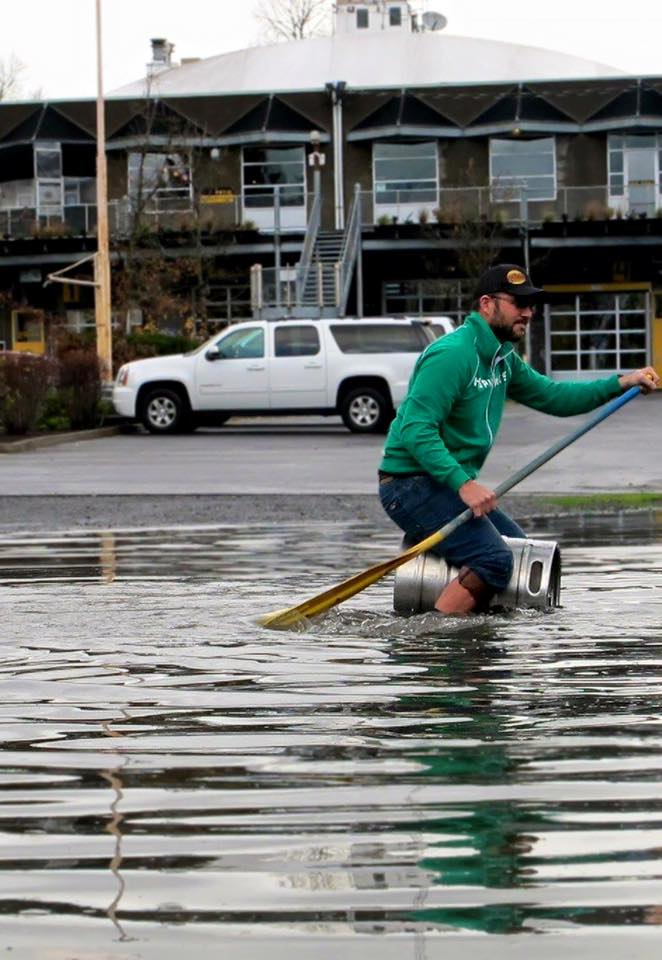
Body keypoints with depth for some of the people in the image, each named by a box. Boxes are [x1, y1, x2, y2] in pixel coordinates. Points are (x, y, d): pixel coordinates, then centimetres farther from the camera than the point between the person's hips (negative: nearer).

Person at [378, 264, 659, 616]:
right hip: (412, 484, -11)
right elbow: (416, 429, -26)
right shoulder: (452, 354, -19)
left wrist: (621, 383, 9)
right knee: (494, 560, -24)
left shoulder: (503, 359, 12)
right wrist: (463, 483, -33)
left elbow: (552, 397, 21)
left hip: (451, 484, 11)